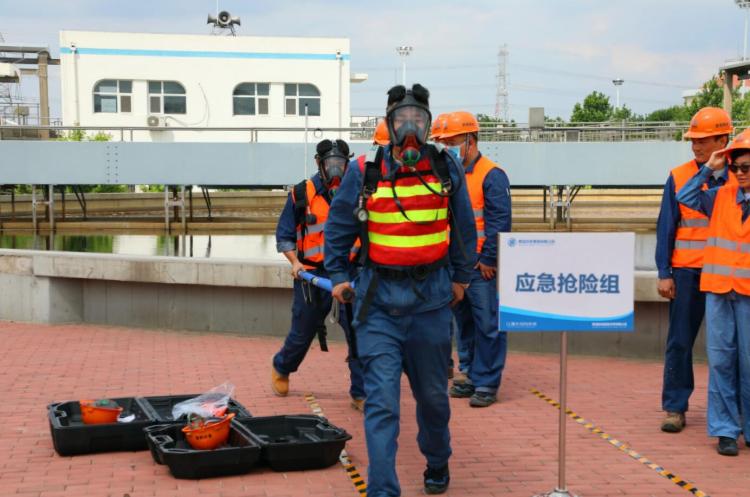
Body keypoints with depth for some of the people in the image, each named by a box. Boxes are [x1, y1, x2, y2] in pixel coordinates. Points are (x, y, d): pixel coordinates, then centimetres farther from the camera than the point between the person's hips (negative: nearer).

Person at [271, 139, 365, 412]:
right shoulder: (302, 194, -1)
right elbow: (284, 235, 5)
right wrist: (295, 262, -9)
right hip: (313, 275, -1)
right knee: (302, 332, 11)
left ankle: (360, 394, 2)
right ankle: (281, 369, 41)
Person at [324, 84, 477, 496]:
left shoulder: (447, 168, 1)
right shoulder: (364, 172, -2)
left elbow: (464, 228, 13)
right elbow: (338, 226, 8)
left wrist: (460, 276, 15)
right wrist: (338, 276, 5)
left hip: (431, 295, 2)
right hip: (379, 297, -1)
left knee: (432, 392, 16)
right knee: (381, 397, -7)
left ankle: (437, 463, 42)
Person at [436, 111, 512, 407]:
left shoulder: (491, 175, -8)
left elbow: (499, 222, -13)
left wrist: (488, 259, -16)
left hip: (481, 267, -8)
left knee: (488, 325, -3)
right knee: (464, 324, 15)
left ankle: (486, 383, 3)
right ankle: (469, 375, 25)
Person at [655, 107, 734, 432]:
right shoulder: (678, 177, 3)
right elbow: (666, 228, 3)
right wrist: (664, 273, -3)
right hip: (687, 271, 0)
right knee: (680, 341, 2)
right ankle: (674, 408, 10)